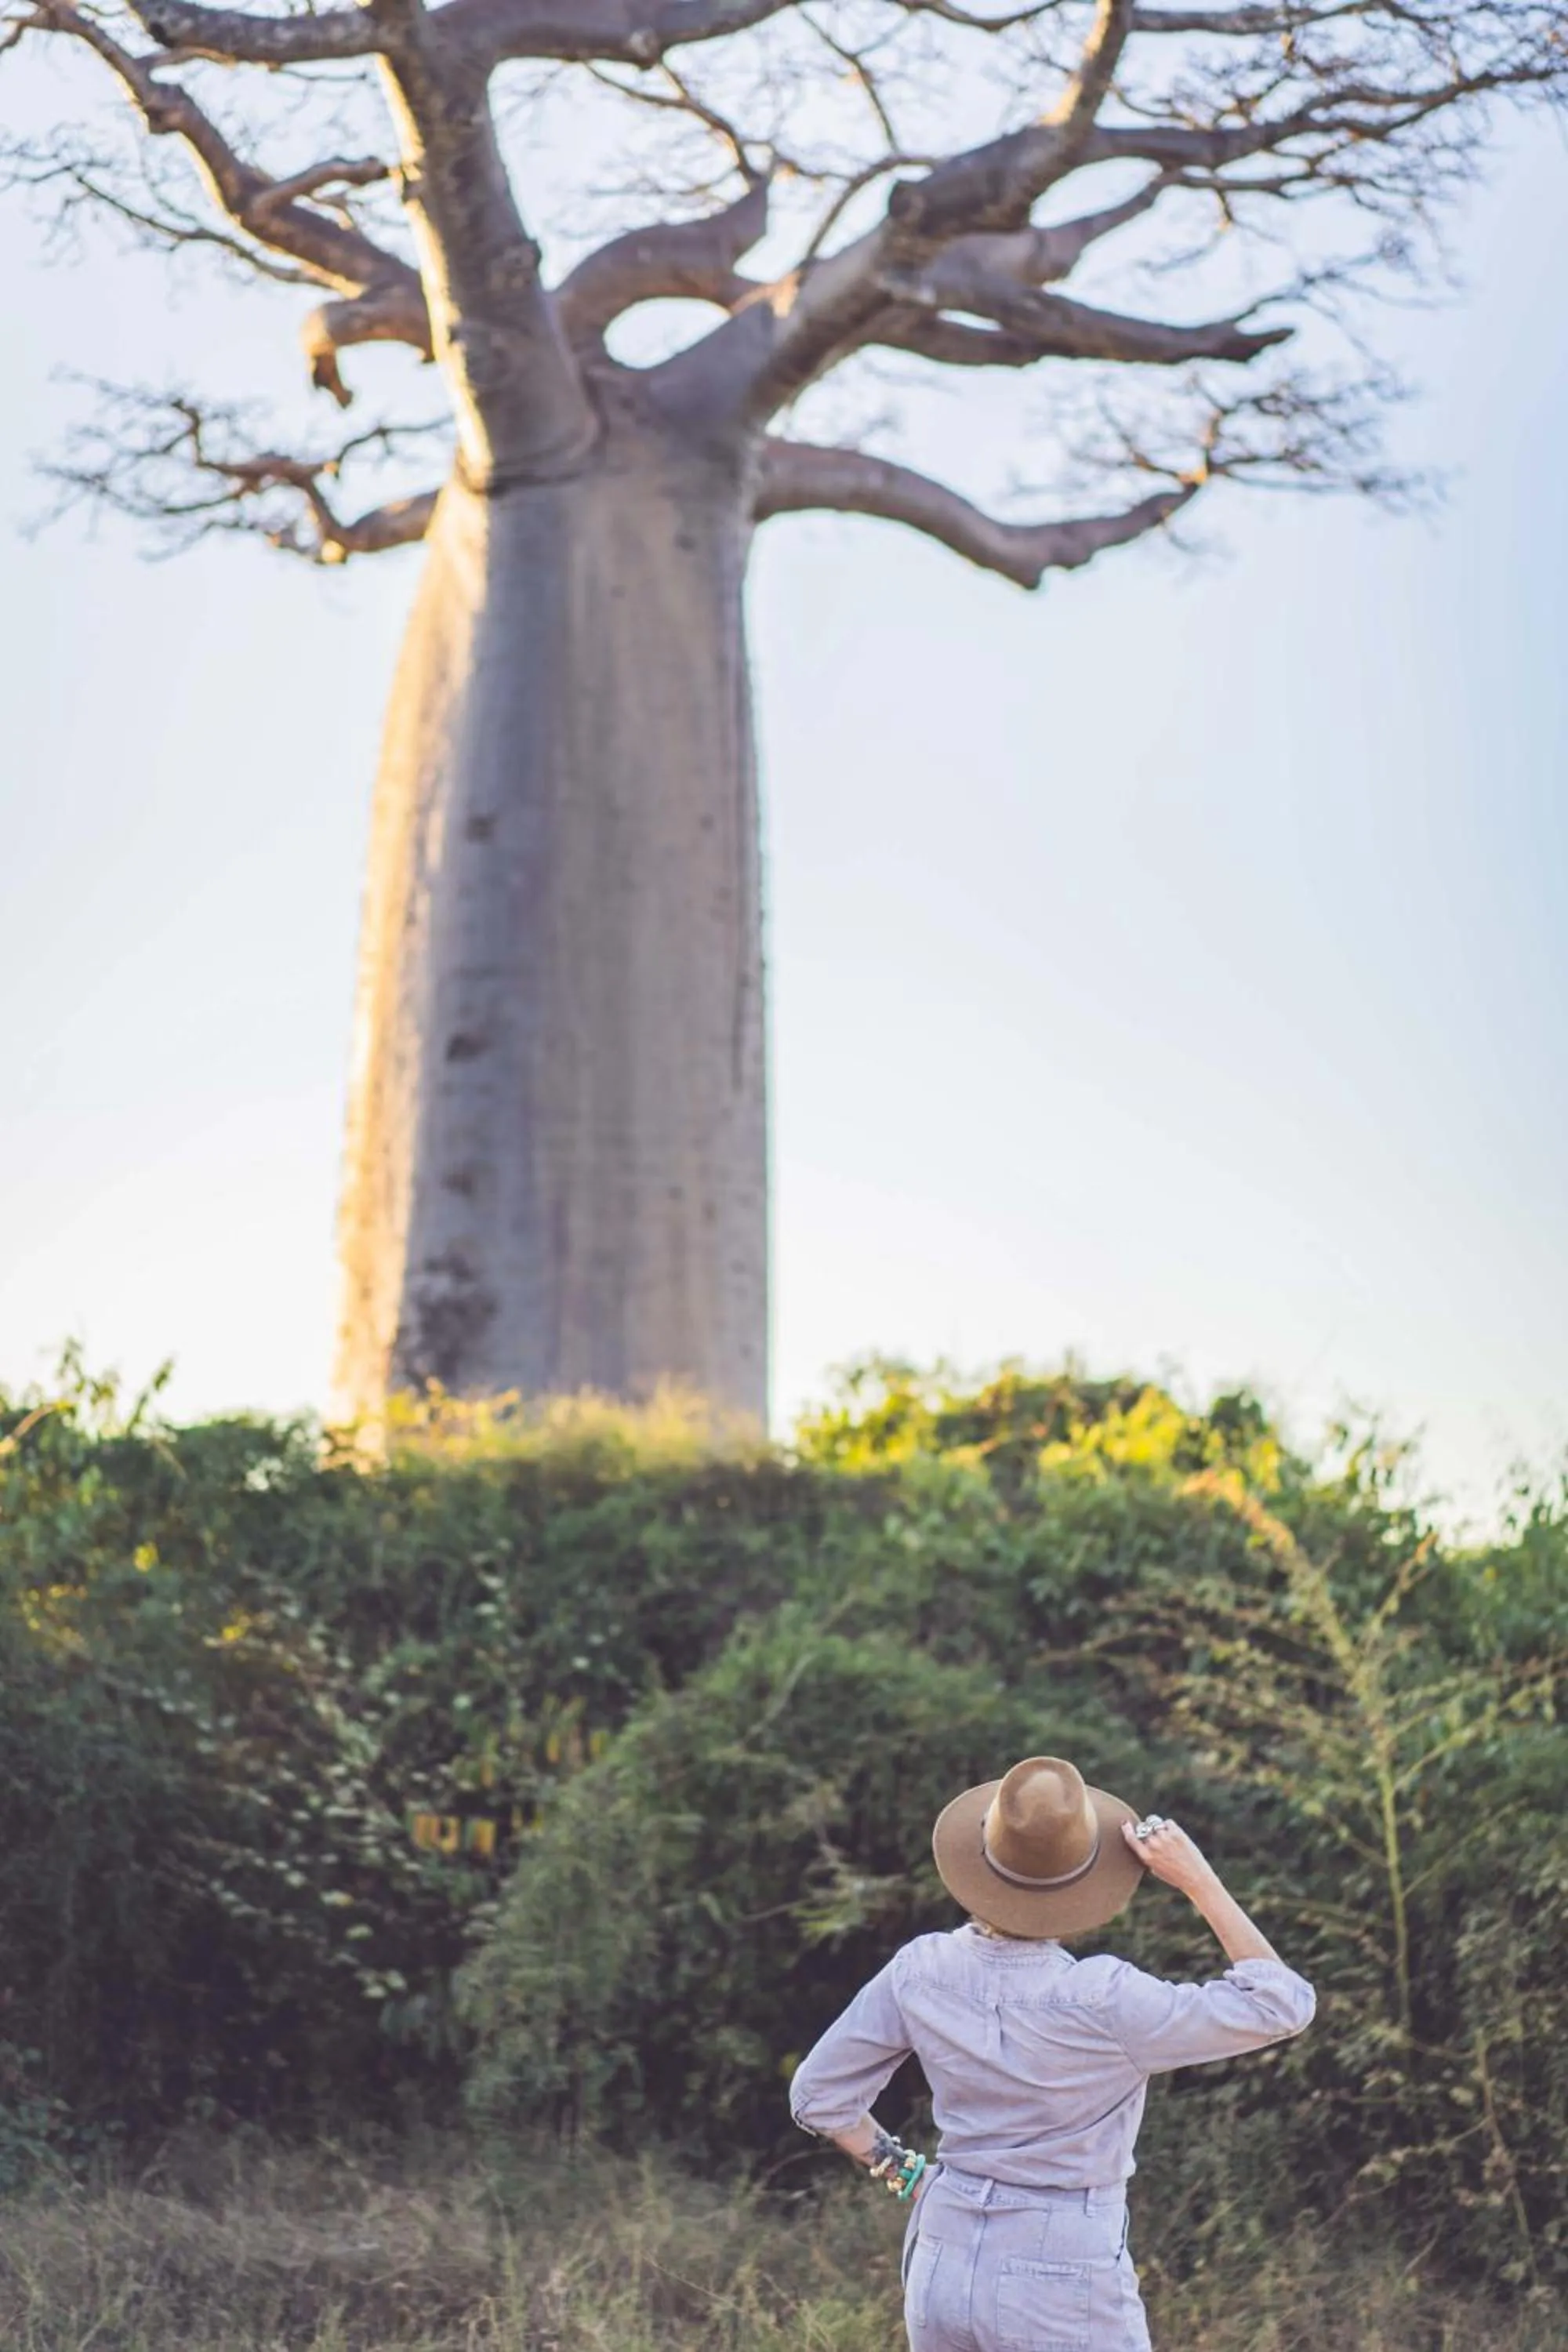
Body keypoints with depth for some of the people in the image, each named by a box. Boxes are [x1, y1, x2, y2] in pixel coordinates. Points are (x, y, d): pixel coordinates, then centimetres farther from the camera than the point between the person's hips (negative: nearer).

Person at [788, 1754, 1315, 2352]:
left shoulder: (923, 1971, -8)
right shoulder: (1103, 2002, -24)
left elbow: (819, 2094, 2)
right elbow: (1280, 2006, -14)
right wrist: (1200, 1882, -12)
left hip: (945, 2269, 5)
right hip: (1062, 2292, -5)